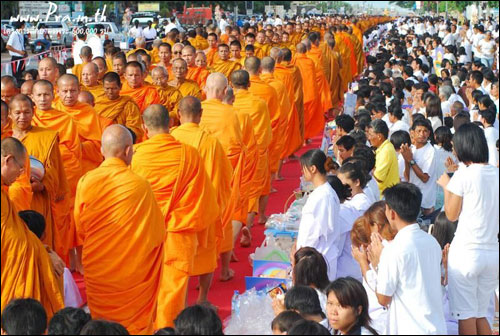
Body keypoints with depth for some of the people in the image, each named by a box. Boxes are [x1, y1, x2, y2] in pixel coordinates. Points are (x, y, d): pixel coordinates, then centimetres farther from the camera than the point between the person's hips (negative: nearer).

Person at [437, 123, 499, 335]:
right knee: (481, 314, 16)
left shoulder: (463, 175, -10)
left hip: (465, 252, -5)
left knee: (465, 314, 3)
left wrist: (446, 186, 11)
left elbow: (451, 214, -3)